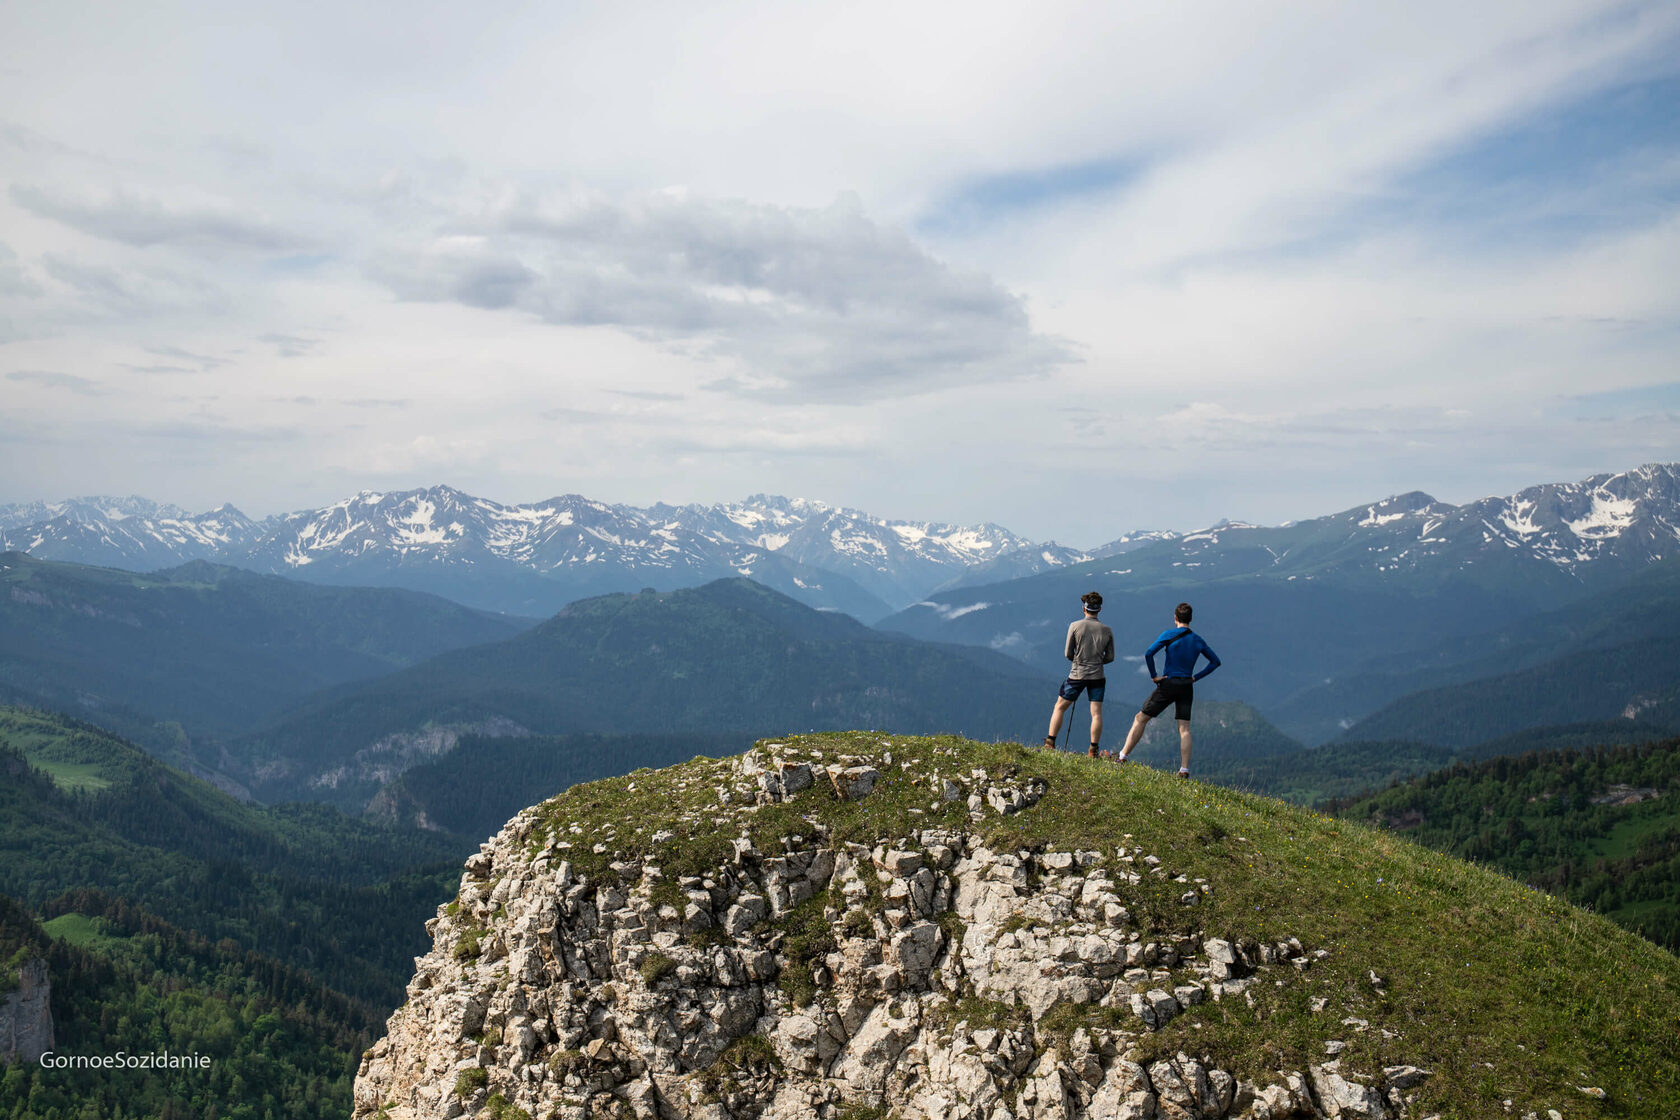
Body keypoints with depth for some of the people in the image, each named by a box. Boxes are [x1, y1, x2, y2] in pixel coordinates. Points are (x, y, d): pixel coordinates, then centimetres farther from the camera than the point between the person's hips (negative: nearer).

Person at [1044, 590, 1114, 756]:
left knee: (1059, 707, 11)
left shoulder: (1075, 626, -7)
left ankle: (1050, 743, 9)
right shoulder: (1107, 630, -1)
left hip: (1077, 675, -1)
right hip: (1097, 676, 1)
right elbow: (1110, 657, 5)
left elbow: (1068, 654, -4)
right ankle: (1093, 750, 1)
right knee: (1096, 713, 3)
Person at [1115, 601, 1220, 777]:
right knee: (1184, 728, 4)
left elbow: (1148, 654, -17)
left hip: (1168, 684, -4)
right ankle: (1184, 769, -4)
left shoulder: (1169, 634, -6)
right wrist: (1196, 677, 11)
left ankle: (1123, 756, 7)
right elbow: (1215, 661, 16)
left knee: (1141, 719, 6)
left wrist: (1154, 676, -7)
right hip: (1187, 687, 4)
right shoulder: (1198, 640, 8)